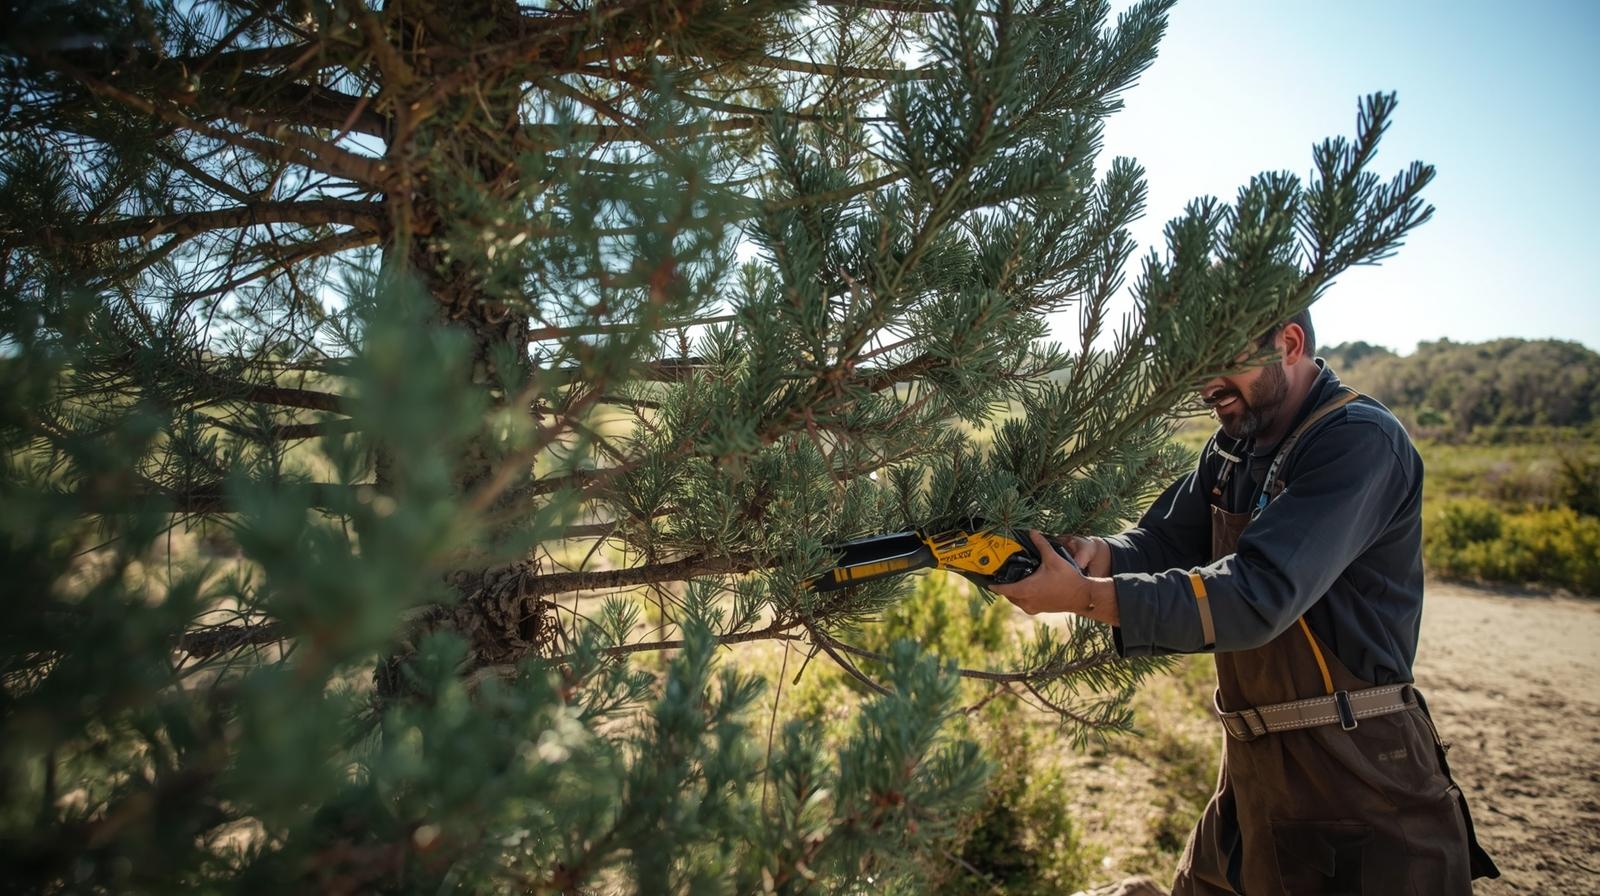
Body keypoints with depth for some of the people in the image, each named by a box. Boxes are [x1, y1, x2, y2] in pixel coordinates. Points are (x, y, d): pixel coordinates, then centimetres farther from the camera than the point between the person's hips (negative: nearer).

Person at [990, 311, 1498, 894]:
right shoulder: (1235, 447, 8)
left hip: (1357, 779, -7)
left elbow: (1259, 594, -29)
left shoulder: (1361, 442, -18)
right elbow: (1164, 544, 3)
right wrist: (1097, 554, -20)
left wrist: (1087, 597, -34)